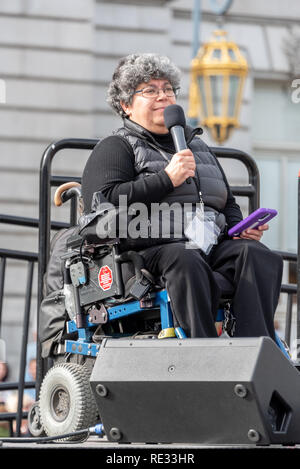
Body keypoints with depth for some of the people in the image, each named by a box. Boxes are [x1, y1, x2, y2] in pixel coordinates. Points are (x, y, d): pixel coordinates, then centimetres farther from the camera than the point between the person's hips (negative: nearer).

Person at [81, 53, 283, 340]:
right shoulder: (114, 148, 11)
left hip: (215, 244, 5)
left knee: (258, 255, -26)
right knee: (185, 262, -39)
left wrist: (241, 228, 13)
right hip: (151, 249, -5)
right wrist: (166, 179, -11)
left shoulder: (197, 146, 32)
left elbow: (228, 204, 38)